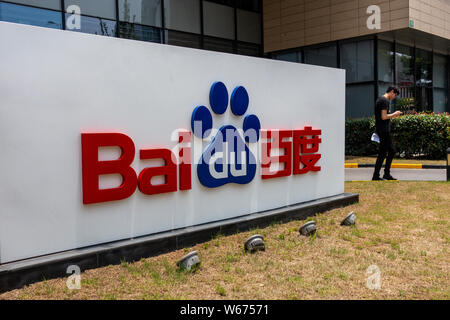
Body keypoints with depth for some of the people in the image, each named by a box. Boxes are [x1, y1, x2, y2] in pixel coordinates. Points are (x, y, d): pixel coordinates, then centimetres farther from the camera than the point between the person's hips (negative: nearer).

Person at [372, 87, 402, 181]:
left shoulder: (380, 99, 18)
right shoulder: (385, 100, -13)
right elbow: (384, 117, -20)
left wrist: (393, 115, 17)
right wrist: (394, 114, -6)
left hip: (382, 130, 10)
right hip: (384, 130, -10)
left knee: (392, 151, 14)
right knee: (382, 153, -5)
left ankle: (387, 174, 15)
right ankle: (376, 176, 0)